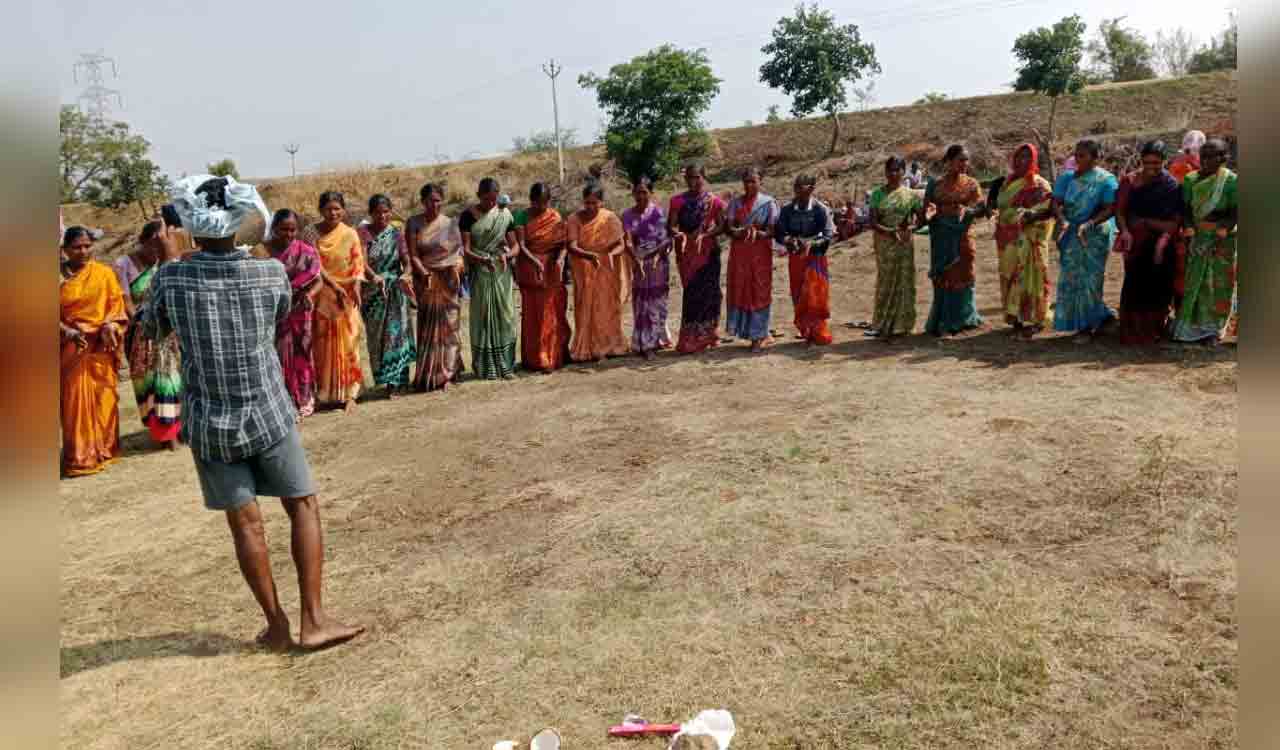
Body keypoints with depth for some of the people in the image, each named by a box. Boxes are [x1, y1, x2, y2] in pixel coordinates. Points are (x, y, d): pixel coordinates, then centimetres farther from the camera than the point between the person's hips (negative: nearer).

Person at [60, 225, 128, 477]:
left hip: (101, 348, 0)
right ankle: (78, 456, 11)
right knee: (75, 400, 2)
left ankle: (102, 449, 20)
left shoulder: (104, 273, 2)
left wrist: (110, 326, -16)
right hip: (71, 348, 0)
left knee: (102, 398, 7)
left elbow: (116, 306, 2)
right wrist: (67, 331, -16)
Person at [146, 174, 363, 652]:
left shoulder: (170, 278, -9)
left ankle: (277, 626, 18)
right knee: (304, 507, 9)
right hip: (269, 414, -1)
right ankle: (314, 620, 7)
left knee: (245, 523, 8)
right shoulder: (271, 273, -8)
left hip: (209, 422, 1)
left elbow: (152, 333, 9)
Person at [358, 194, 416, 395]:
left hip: (395, 291, 0)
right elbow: (362, 260, -15)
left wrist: (406, 274, -28)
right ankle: (386, 376, 19)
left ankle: (393, 381, 1)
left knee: (395, 332, -4)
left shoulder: (396, 233, 3)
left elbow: (406, 260, -5)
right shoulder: (363, 232, -3)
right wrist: (374, 277, -34)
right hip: (372, 291, 0)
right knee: (376, 334, 6)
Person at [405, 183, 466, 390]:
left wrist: (457, 267, -18)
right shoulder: (414, 223, 1)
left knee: (448, 325, 4)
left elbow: (459, 251, 1)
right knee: (428, 327, 4)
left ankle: (446, 374, 12)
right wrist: (424, 273, -21)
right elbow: (413, 255, -6)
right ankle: (428, 376, 14)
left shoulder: (450, 224, 4)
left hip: (449, 282, 1)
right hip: (426, 282, 0)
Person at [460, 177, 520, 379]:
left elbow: (515, 246, 5)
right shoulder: (468, 216, -4)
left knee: (505, 315, 3)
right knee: (483, 317, 0)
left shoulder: (505, 215, 4)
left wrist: (506, 255, -18)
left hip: (502, 273, 3)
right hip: (480, 273, -2)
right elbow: (466, 250, -10)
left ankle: (505, 365, 11)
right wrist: (483, 260, -28)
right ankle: (487, 368, 6)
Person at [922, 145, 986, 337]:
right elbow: (925, 208, 3)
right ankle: (942, 322, 10)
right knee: (943, 279, 3)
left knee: (961, 277, 3)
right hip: (942, 239, 0)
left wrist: (966, 210, -22)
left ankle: (958, 320, 15)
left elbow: (981, 209, -2)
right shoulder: (935, 184, 5)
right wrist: (925, 213, -20)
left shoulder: (971, 184, 6)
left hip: (962, 237, 0)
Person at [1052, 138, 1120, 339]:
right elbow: (1056, 203, 0)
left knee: (1088, 279, -3)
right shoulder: (1067, 178, 8)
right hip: (1070, 236, 5)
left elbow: (1110, 209, -11)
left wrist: (1089, 224, -25)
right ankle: (1101, 315, 24)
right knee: (1070, 278, 6)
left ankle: (1087, 326, 7)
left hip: (1095, 236, -5)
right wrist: (1063, 221, -20)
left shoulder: (1106, 180, -3)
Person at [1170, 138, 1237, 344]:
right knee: (1190, 282, 4)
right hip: (1195, 237, 2)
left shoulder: (1231, 180, -7)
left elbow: (1235, 213, -10)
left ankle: (1211, 328, 13)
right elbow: (1185, 209, -3)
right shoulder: (1191, 179, 1)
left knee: (1217, 283, 4)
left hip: (1222, 239, -2)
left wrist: (1219, 236, -20)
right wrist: (1189, 234, -16)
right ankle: (1188, 326, 12)